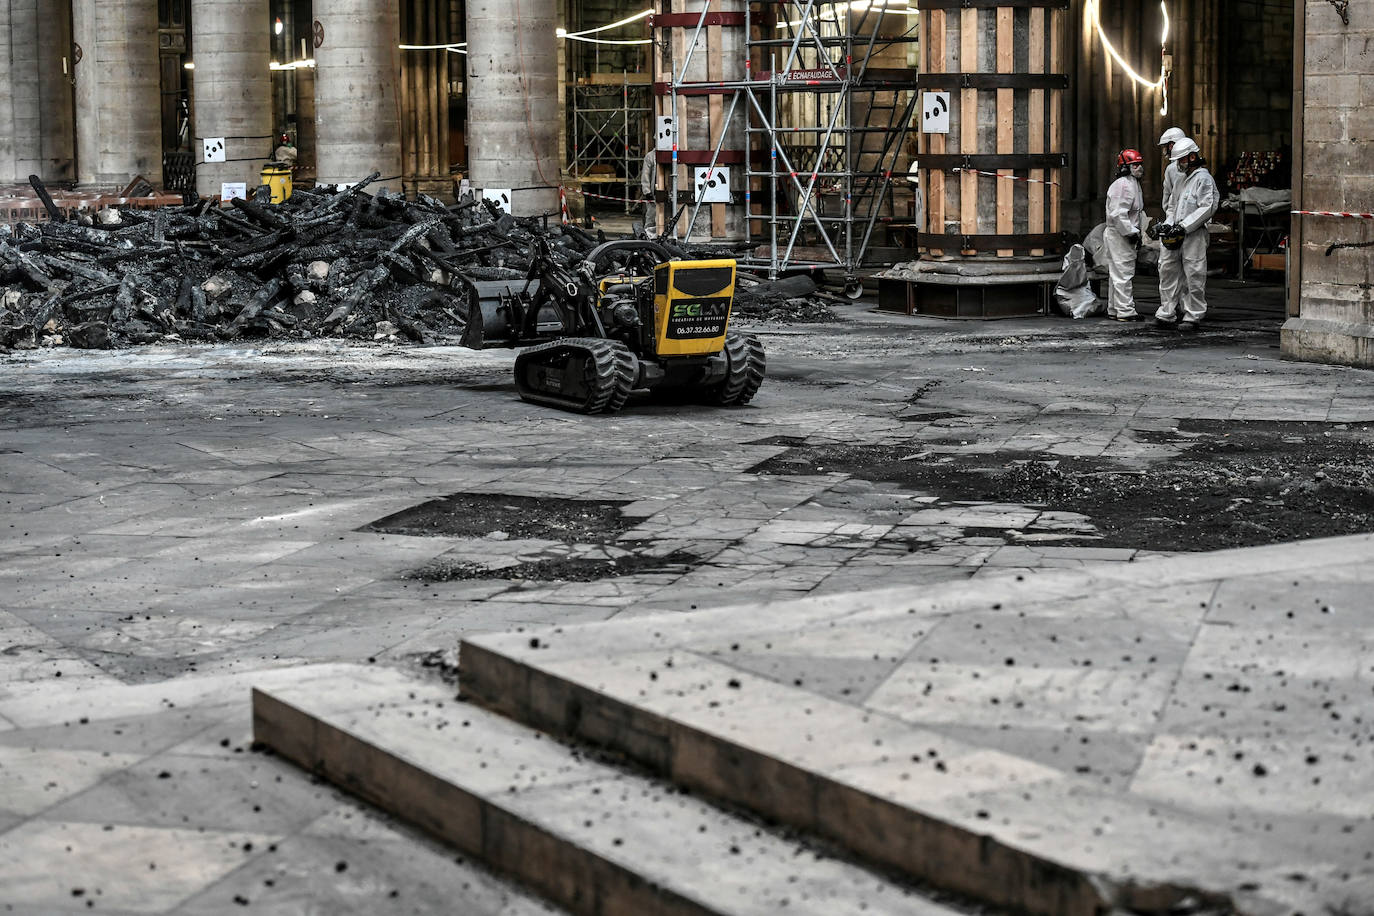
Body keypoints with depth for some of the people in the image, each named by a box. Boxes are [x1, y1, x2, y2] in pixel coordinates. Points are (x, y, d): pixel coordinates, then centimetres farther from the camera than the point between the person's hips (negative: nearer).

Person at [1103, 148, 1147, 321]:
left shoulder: (1133, 184, 17)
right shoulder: (1123, 185, -18)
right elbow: (1118, 214, -25)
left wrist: (1136, 232, 17)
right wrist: (1131, 233, -21)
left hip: (1125, 234, 11)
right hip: (1119, 236, -11)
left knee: (1116, 273, 15)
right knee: (1124, 273, -8)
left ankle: (1114, 310, 23)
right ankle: (1125, 311, -7)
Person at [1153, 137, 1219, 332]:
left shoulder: (1203, 178, -6)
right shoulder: (1183, 179, 22)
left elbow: (1207, 208, -15)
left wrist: (1184, 226, -18)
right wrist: (1168, 224, 7)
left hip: (1194, 235, -8)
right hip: (1176, 236, 9)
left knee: (1194, 277, -5)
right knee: (1167, 271, 6)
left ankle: (1193, 317, 0)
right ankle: (1166, 314, 12)